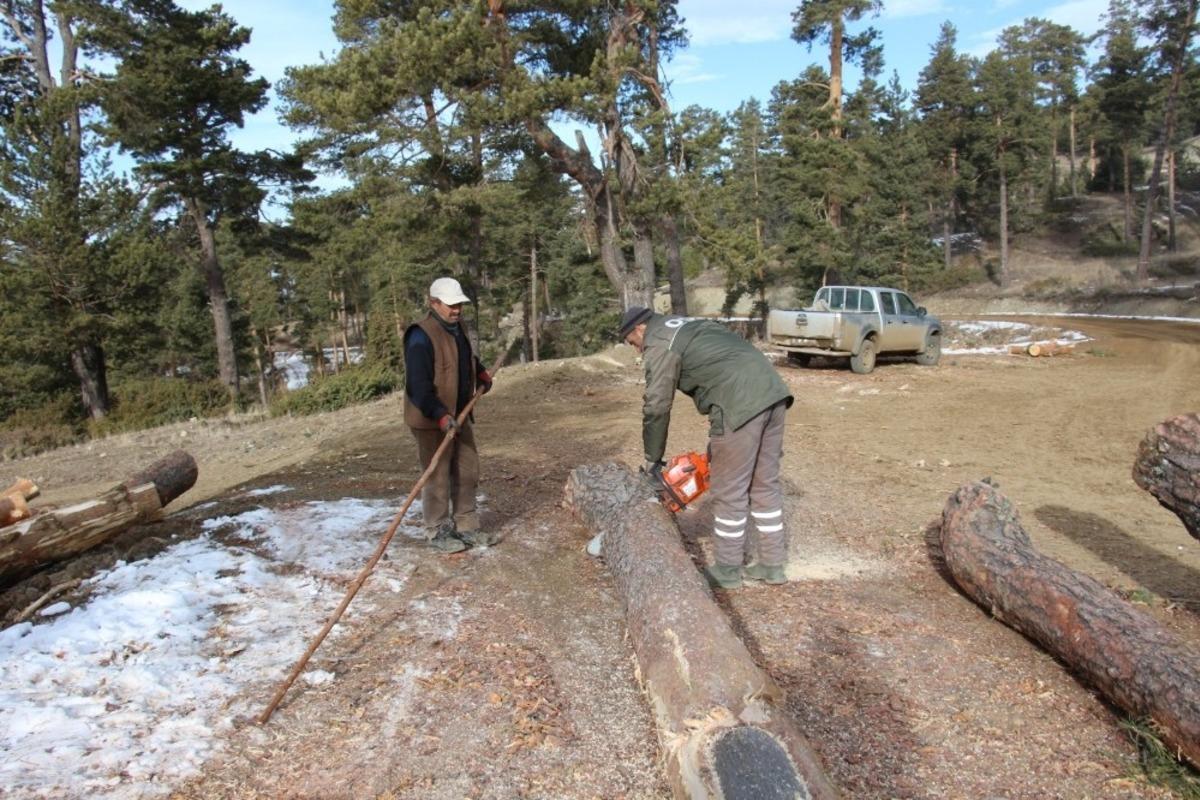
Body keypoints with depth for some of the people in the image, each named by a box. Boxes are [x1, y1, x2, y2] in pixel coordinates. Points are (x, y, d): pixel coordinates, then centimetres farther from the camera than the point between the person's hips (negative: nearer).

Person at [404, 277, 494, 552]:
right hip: (431, 421, -9)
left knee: (467, 472, 13)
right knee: (438, 477, 1)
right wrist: (440, 416, -32)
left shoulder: (457, 327, 8)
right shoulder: (422, 337, -20)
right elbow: (418, 386, -26)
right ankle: (438, 532, 15)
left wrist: (481, 373, 18)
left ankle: (465, 525, 26)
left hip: (460, 417, 9)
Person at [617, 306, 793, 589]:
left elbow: (656, 407, 1)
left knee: (729, 491, 5)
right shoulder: (689, 327, 30)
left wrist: (652, 459, 12)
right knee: (766, 484, 17)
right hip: (771, 390, 9)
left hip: (741, 404, -9)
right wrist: (718, 442, 28)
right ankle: (773, 564, 26)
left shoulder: (658, 344, 3)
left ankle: (727, 570, 18)